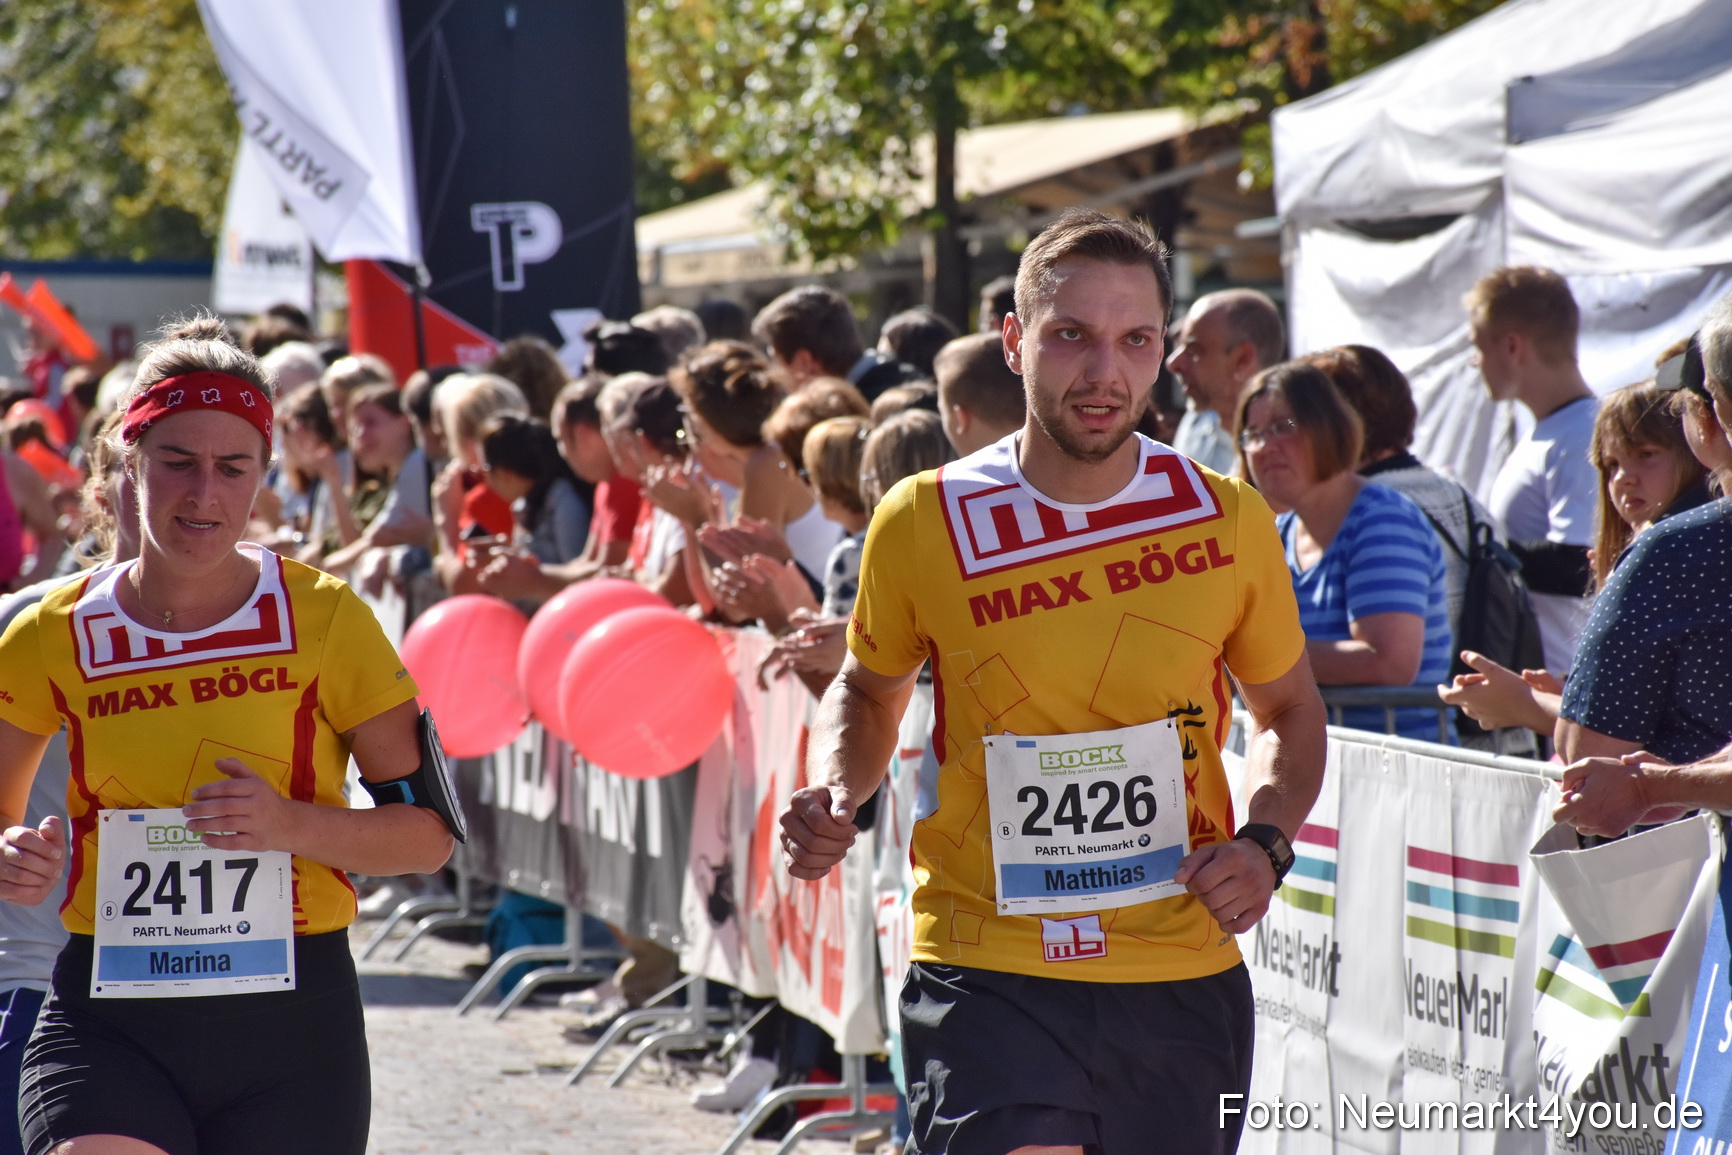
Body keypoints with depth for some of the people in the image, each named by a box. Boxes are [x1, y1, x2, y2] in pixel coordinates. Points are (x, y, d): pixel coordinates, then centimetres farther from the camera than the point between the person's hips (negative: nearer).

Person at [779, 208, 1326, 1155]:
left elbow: (1288, 710, 16)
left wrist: (1263, 842, -2)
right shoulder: (923, 522, -3)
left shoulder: (1229, 521, 1)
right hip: (988, 978, -2)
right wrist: (834, 794, -4)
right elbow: (868, 691, 16)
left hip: (1184, 979, 2)